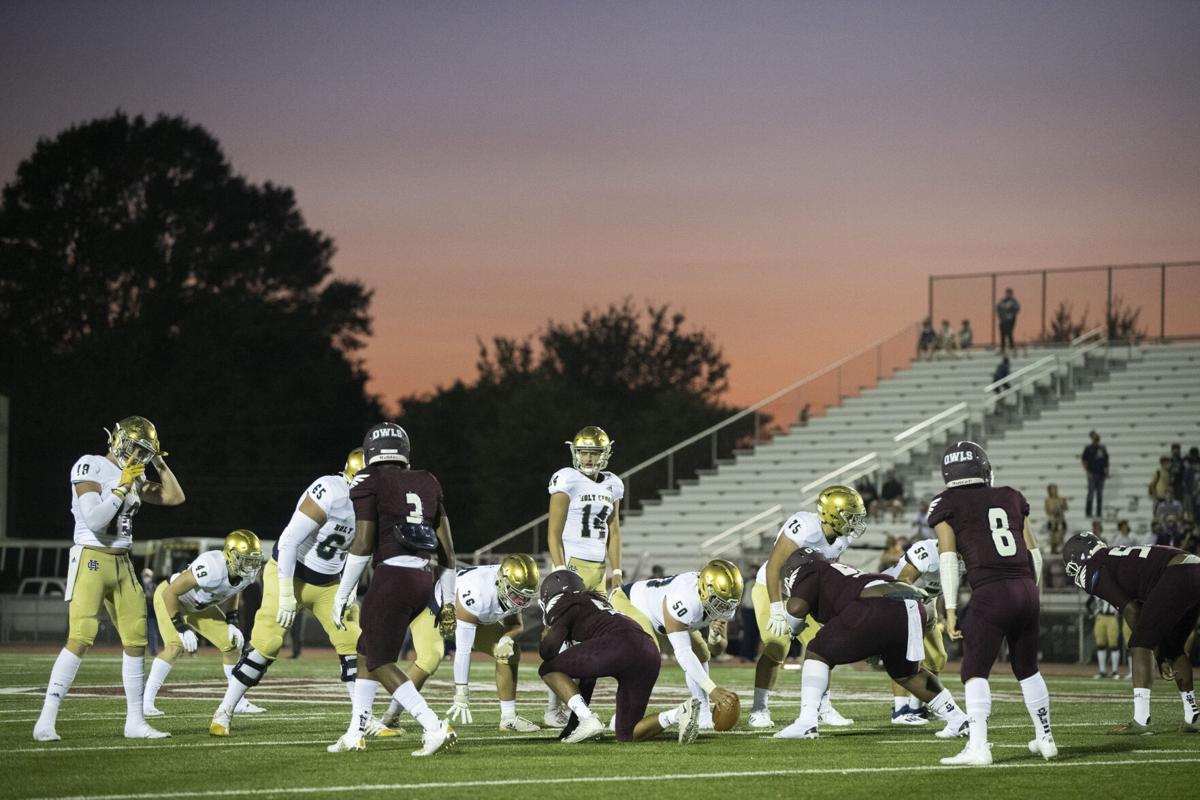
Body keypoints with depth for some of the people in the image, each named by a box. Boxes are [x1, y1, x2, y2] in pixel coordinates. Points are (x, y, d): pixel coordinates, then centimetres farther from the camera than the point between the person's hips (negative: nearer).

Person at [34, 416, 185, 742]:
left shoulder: (134, 476, 11)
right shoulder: (90, 468, -12)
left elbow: (175, 497, 17)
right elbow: (95, 520, -21)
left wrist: (159, 463, 9)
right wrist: (123, 486, -16)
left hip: (122, 564, 8)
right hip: (91, 560, -8)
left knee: (136, 640, 7)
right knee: (81, 639, -17)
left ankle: (135, 721, 15)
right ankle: (46, 721, -15)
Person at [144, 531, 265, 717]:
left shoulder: (247, 573, -18)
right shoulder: (211, 568, -41)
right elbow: (170, 593, -33)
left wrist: (232, 623, -2)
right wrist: (182, 629, -31)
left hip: (199, 606, 8)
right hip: (170, 598, -8)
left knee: (232, 645, 3)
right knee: (175, 646, -28)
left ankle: (238, 702, 16)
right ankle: (145, 702, -21)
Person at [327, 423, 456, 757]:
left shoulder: (369, 484, -2)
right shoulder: (426, 483, 16)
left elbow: (362, 545, -9)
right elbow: (446, 547, 15)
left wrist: (342, 596, -2)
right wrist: (448, 600, 22)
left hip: (393, 576, -7)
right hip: (424, 579, 7)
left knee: (380, 662, -1)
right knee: (368, 650, 21)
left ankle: (435, 727, -15)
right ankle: (355, 734, 22)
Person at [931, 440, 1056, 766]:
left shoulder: (947, 505, 4)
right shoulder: (1011, 497, 16)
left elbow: (948, 559, -3)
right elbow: (1033, 552, 16)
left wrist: (951, 610, -4)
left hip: (990, 593, -5)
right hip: (1025, 589, 5)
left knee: (975, 673, -2)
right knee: (1027, 669, 21)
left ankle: (977, 747, -16)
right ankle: (1045, 738, 26)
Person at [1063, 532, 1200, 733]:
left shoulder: (1095, 572, 5)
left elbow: (1132, 612, 2)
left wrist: (1160, 656, 10)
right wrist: (1163, 655, 23)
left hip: (1177, 575, -9)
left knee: (1140, 646, -2)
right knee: (1175, 647, 22)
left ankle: (1141, 721, -7)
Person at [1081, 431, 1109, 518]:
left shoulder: (1103, 448, 10)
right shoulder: (1088, 449, -3)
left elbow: (1106, 462, 14)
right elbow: (1084, 461, -3)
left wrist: (1106, 472, 7)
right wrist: (1087, 472, -11)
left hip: (1101, 474, 5)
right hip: (1092, 474, -5)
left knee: (1100, 494, 7)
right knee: (1091, 493, -5)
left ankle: (1099, 513, 12)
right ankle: (1088, 513, 0)